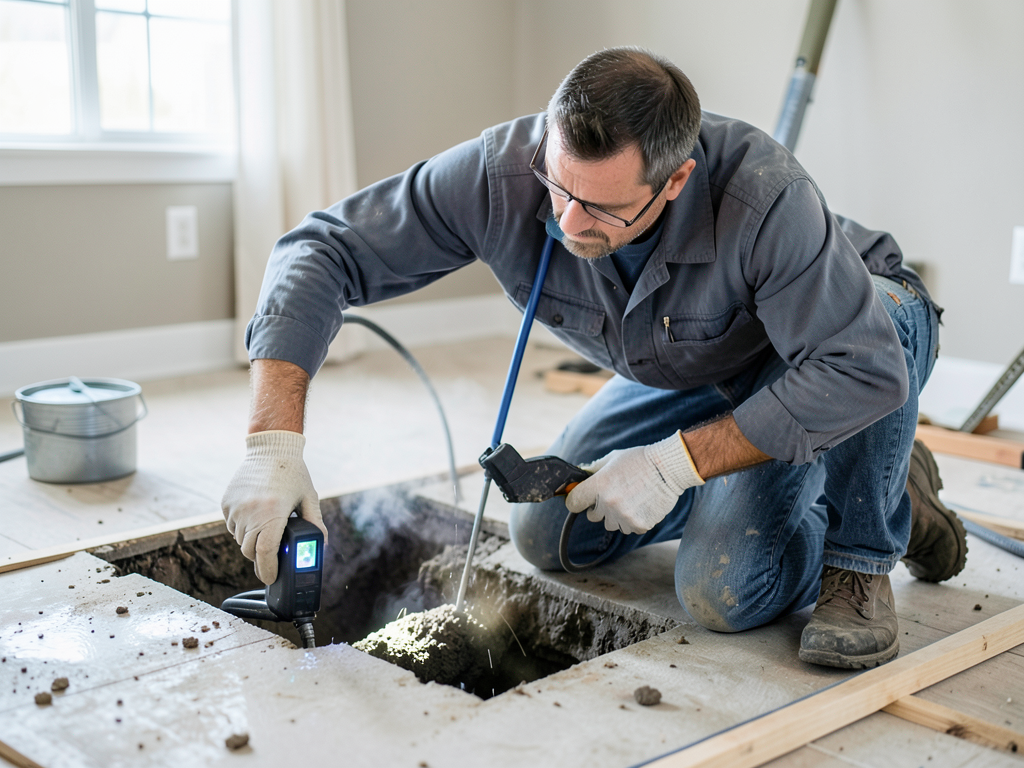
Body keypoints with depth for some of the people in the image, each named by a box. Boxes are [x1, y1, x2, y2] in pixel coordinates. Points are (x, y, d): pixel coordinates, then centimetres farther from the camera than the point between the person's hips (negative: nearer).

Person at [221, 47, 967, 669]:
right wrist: (274, 442, -38)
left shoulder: (764, 198, -42)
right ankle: (740, 488, 17)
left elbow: (862, 369, -41)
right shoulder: (502, 174, -31)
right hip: (685, 375, 6)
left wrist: (675, 463, -38)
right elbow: (324, 250, -28)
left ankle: (860, 557, -1)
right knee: (549, 537, 3)